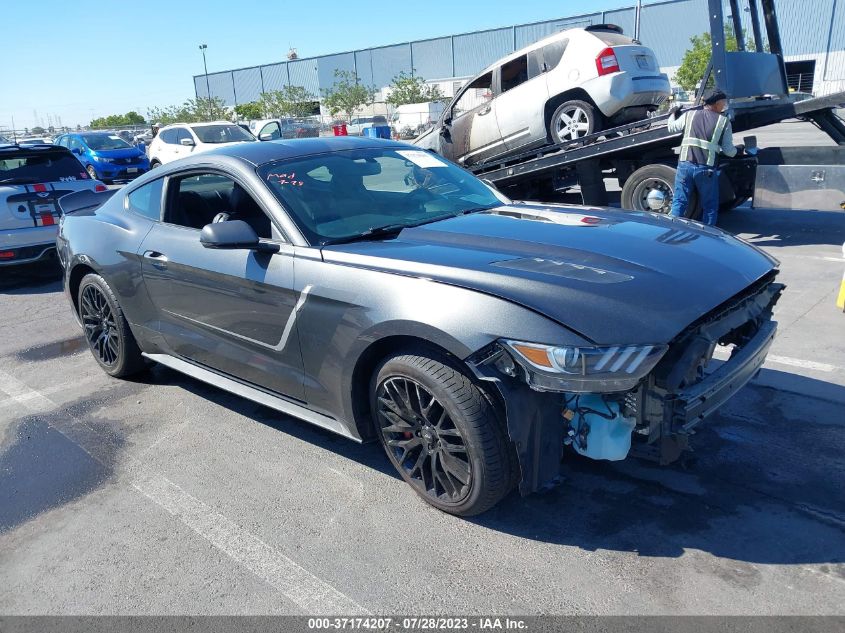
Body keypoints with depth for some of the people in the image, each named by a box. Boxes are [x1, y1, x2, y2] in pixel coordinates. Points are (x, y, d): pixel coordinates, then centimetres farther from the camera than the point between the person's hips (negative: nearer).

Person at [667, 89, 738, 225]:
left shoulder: (690, 114, 9)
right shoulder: (724, 121, 5)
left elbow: (672, 127, 24)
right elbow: (728, 150, 5)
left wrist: (672, 114, 43)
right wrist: (737, 151, 28)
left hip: (685, 165, 2)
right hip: (707, 169, -2)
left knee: (679, 202, 7)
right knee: (710, 206, 10)